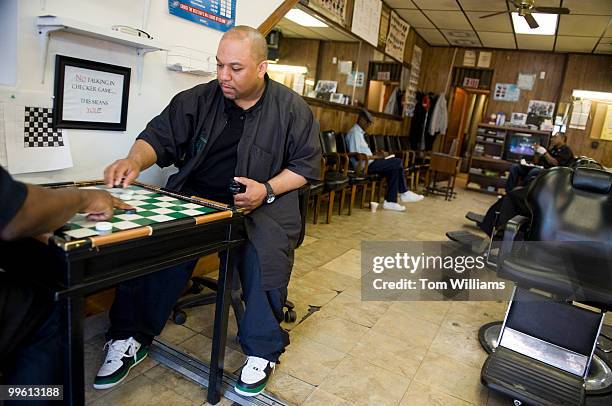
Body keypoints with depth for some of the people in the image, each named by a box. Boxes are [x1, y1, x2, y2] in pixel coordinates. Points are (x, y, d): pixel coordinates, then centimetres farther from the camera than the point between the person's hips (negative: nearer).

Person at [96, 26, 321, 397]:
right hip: (194, 198, 3)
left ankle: (263, 350, -6)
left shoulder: (292, 108, 3)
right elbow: (160, 136, 6)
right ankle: (130, 338, -1)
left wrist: (267, 190, -11)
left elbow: (308, 163, 4)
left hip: (262, 204, -2)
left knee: (266, 254, -31)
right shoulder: (198, 99, 8)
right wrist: (135, 160, -17)